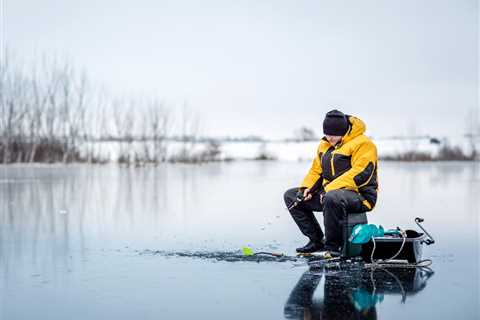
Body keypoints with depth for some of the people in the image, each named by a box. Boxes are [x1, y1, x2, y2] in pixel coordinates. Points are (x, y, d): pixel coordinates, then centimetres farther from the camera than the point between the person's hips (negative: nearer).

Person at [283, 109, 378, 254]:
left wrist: (329, 189, -25)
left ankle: (332, 246, -24)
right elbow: (316, 170, 19)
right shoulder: (325, 144, 13)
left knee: (332, 198, -42)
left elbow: (360, 174, -24)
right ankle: (316, 240, 4)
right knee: (291, 196, 6)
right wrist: (306, 188, -1)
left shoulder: (362, 144, -13)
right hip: (328, 192, 9)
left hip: (360, 196, -9)